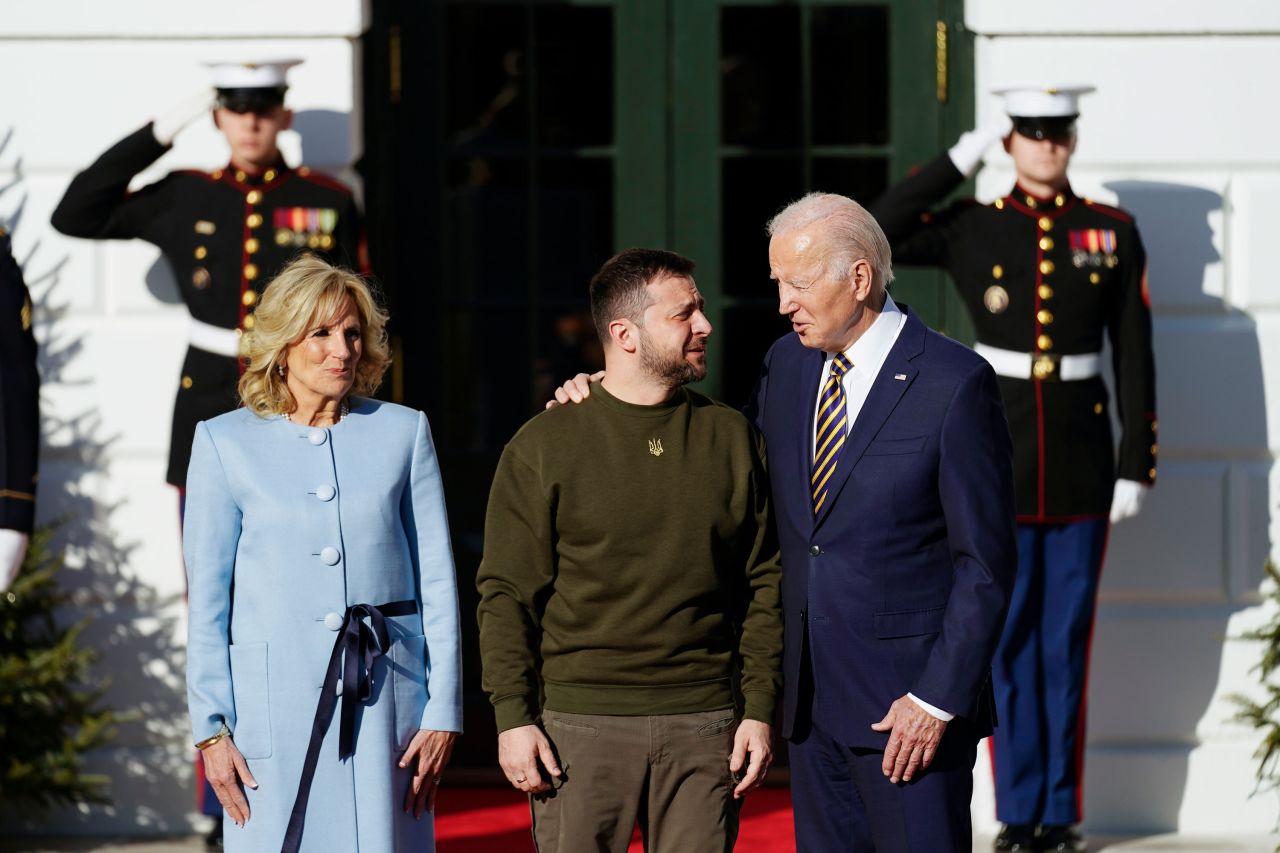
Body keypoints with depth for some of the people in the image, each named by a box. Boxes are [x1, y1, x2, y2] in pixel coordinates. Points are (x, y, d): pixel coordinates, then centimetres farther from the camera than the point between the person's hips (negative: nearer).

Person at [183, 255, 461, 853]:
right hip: (273, 704, -1)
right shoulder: (225, 444, 4)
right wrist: (210, 728, -2)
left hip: (385, 701, 1)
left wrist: (443, 711, 2)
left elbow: (437, 583, 8)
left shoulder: (403, 432, 8)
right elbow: (206, 599, 4)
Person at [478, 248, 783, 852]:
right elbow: (506, 593, 1)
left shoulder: (732, 439, 9)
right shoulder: (544, 446, 2)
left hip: (704, 729, 2)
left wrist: (759, 710, 3)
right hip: (580, 726, -2)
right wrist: (513, 717, -7)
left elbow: (765, 584, 10)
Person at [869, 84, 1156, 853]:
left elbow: (1135, 357, 2)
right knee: (1008, 636, 3)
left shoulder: (1113, 233, 2)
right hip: (1000, 453, 0)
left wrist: (1137, 468, -2)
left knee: (1067, 637, 5)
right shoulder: (974, 229, 2)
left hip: (1082, 458, 0)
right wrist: (961, 160, -8)